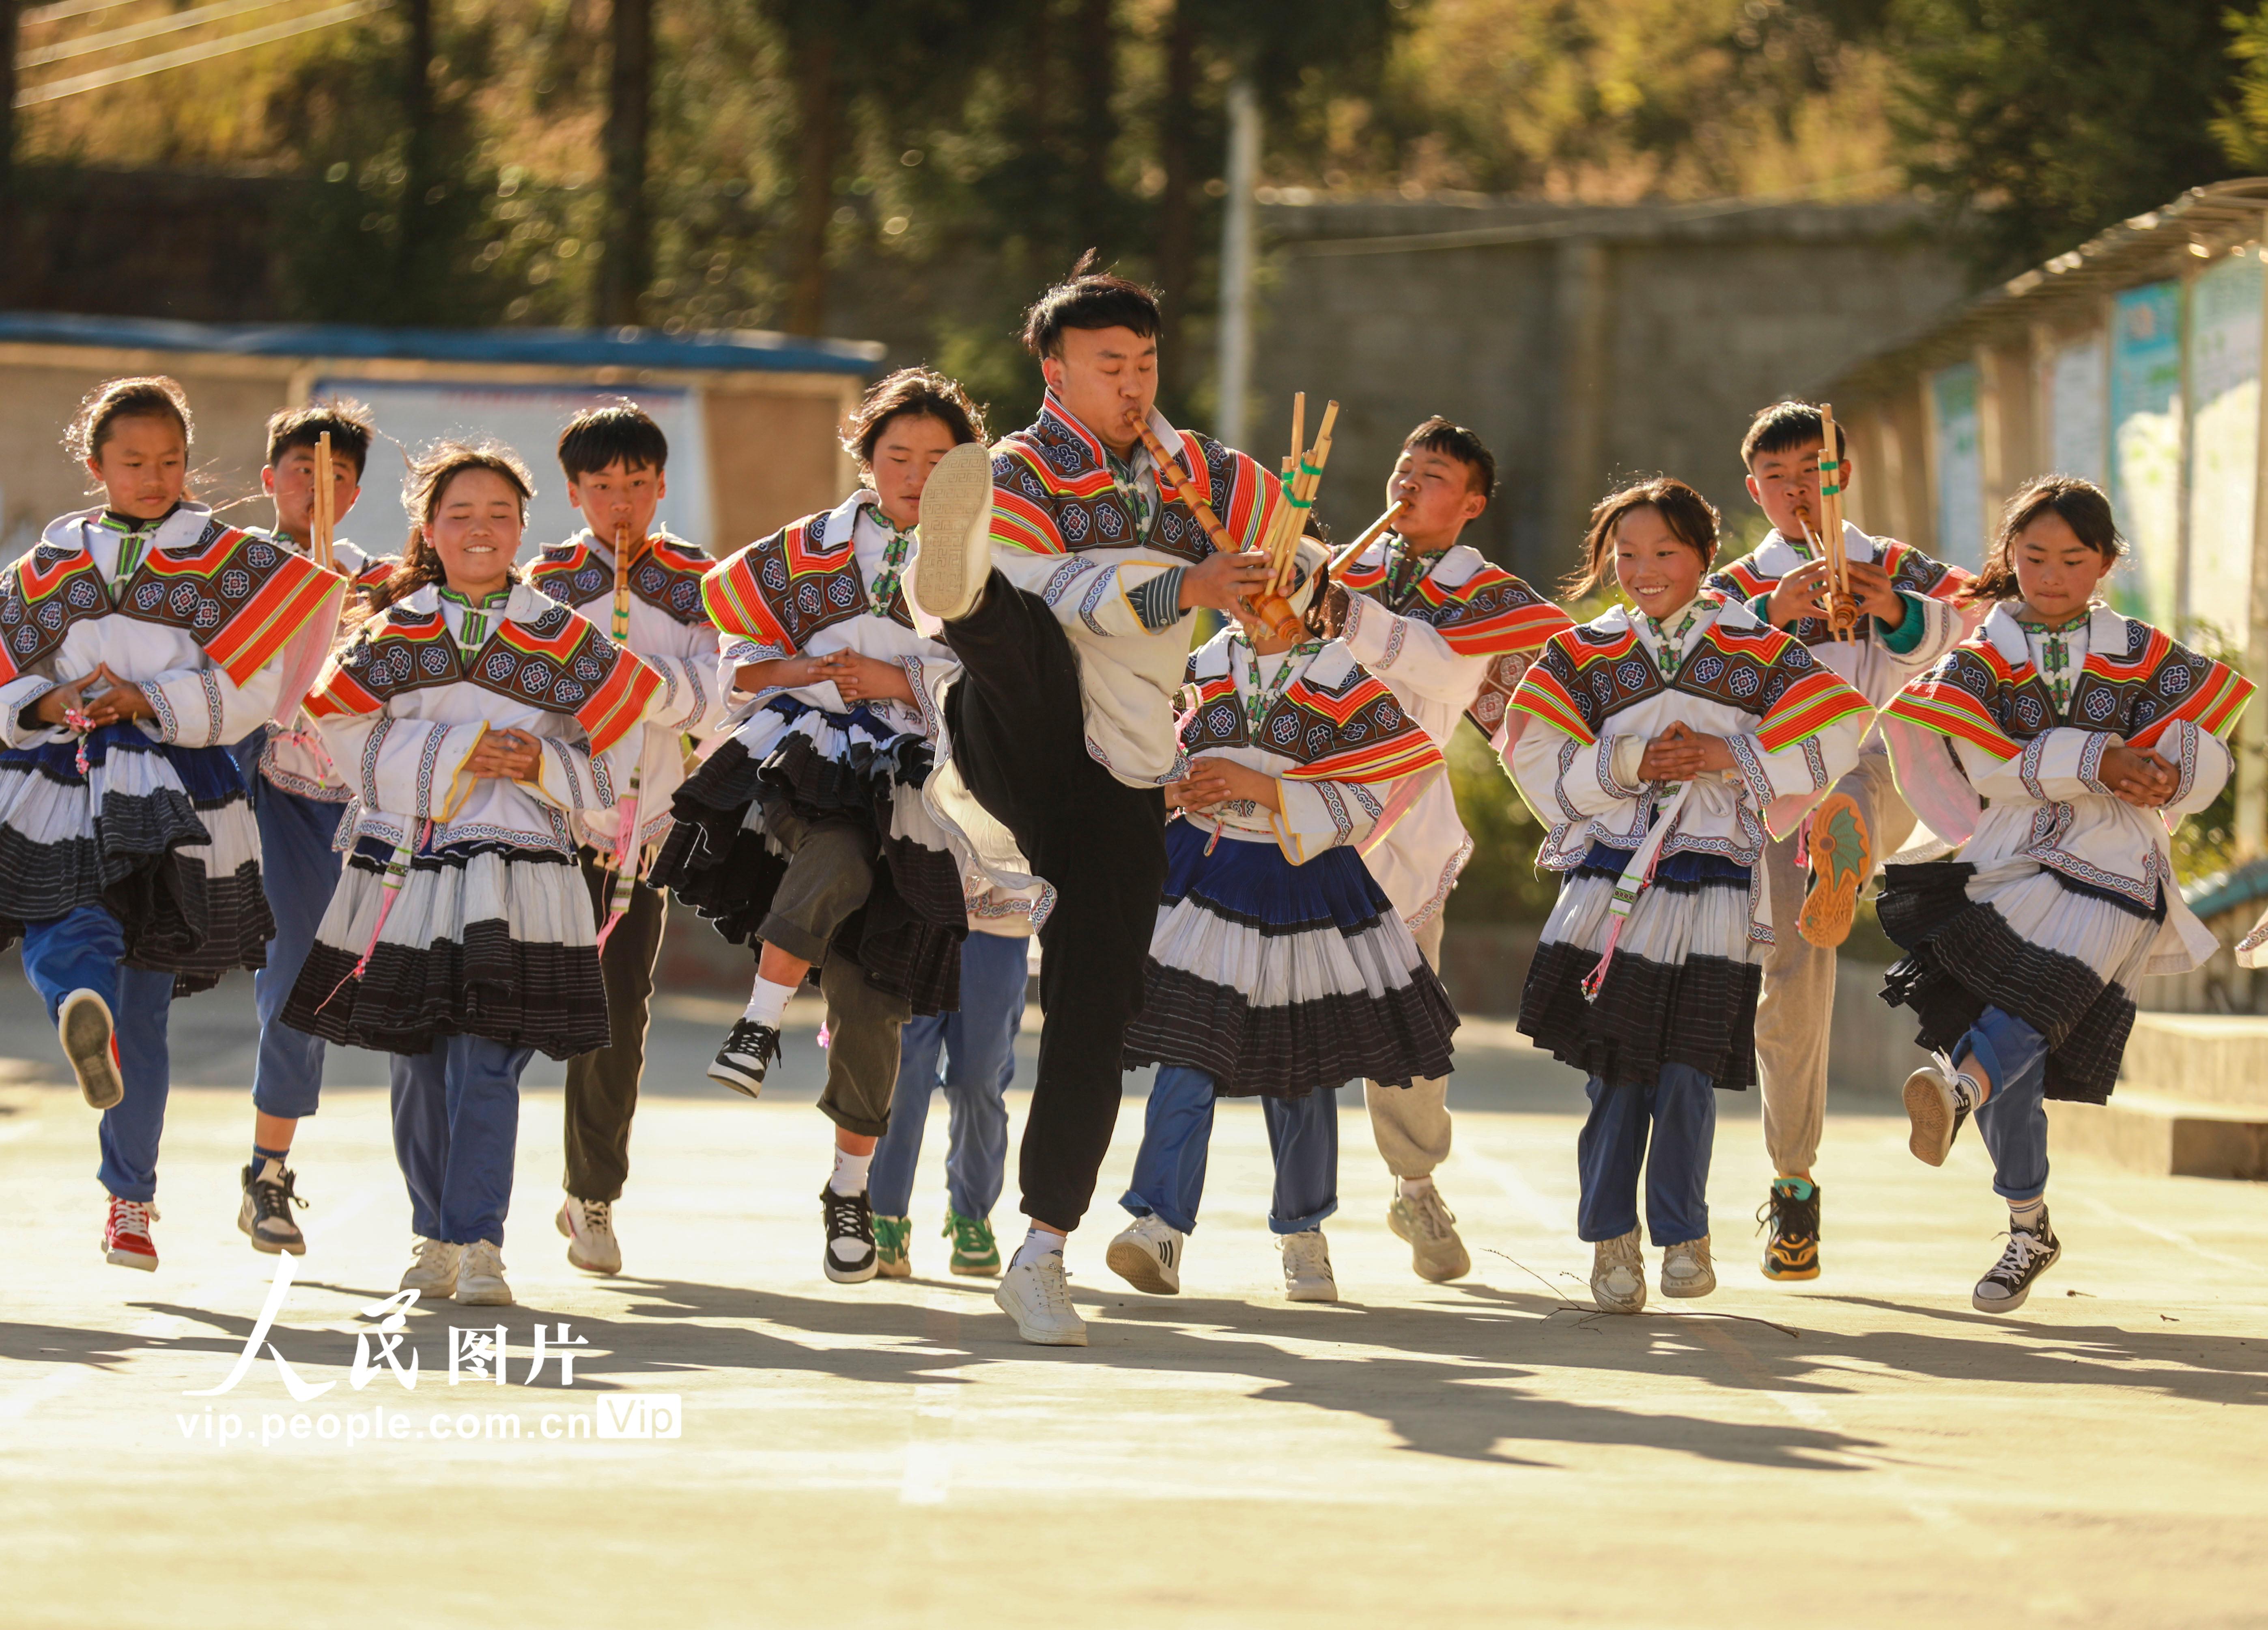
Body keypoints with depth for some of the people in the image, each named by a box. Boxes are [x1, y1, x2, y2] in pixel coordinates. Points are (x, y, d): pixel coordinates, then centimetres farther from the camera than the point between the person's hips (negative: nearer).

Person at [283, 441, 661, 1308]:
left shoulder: (557, 638, 4)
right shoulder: (398, 632, 6)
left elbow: (615, 747, 8)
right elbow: (349, 732, -3)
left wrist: (540, 766, -9)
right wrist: (455, 754, -11)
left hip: (515, 865, -2)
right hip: (405, 867, 2)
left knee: (485, 1063, -12)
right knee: (418, 1063, 8)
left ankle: (478, 1245, -11)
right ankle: (436, 1235, 23)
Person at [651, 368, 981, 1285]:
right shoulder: (813, 552, 9)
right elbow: (737, 659, 12)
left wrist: (904, 684, -8)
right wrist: (800, 671, -6)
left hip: (909, 790, 1)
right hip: (807, 754, -1)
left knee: (870, 1001, -1)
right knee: (837, 860, -39)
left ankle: (851, 1188, 16)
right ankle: (760, 1026, -25)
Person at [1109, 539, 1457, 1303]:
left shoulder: (1345, 681, -5)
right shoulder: (1203, 669, 7)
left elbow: (1368, 800, -11)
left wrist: (1259, 787, -18)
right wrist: (1173, 789, -3)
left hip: (1303, 886, -2)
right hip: (1202, 876, 2)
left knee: (1300, 1070, 9)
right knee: (1187, 1053, -12)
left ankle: (1302, 1232, 25)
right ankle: (1161, 1227, -18)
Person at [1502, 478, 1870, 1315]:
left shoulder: (1756, 652, 4)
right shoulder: (1586, 654, 7)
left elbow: (1828, 743, 0)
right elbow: (1536, 757, 2)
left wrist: (1730, 758, -9)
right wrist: (1628, 766, -10)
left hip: (1713, 888, -1)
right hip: (1609, 882, 1)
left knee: (1688, 1070, -5)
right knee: (1615, 1069, -1)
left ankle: (1684, 1233, 11)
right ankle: (1612, 1238, 11)